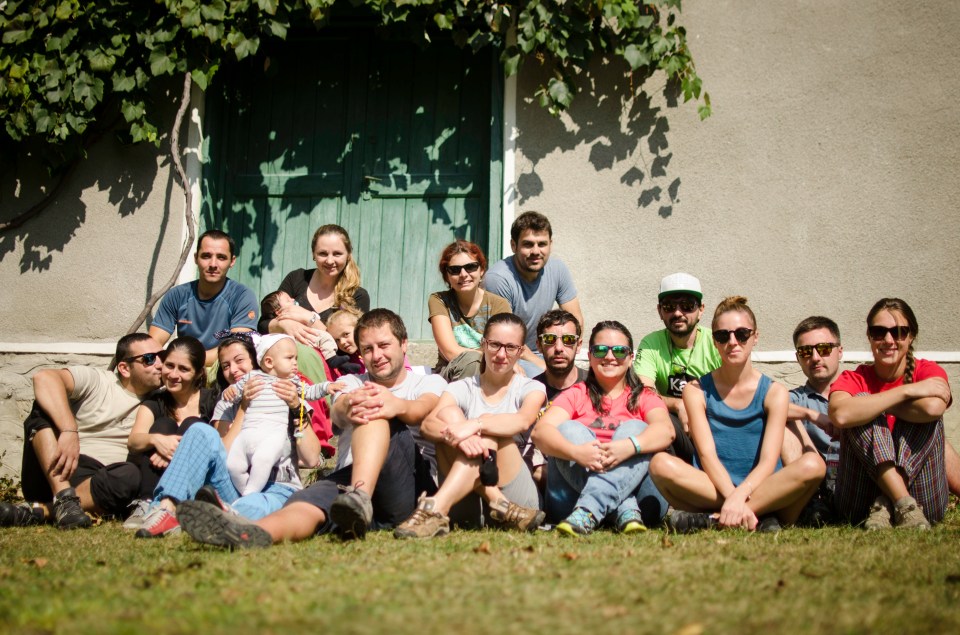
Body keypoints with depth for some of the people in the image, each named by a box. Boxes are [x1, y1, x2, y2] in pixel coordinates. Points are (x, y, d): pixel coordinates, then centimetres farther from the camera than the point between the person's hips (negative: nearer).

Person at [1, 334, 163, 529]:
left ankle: (37, 511, -33)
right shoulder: (95, 380, 2)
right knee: (46, 406, -23)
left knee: (129, 476, -32)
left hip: (92, 483, 1)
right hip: (50, 472, -1)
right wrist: (69, 431, -30)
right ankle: (64, 498, -34)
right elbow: (44, 377, -16)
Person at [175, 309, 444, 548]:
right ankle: (256, 531, -66)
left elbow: (424, 409, -6)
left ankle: (360, 499, -51)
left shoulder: (430, 383, 22)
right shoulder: (351, 383, 27)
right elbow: (339, 410, 0)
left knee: (376, 412, -27)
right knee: (310, 500, -34)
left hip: (410, 488, -2)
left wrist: (398, 405, -33)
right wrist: (349, 406, -29)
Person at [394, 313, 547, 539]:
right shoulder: (462, 389, 13)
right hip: (468, 502, 2)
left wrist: (475, 425, -35)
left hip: (519, 492, -1)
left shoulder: (531, 389, 10)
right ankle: (502, 509, -35)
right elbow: (427, 424, -10)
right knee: (447, 414, -18)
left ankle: (435, 510, -46)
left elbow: (523, 421, -17)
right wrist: (456, 435, -34)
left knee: (487, 427, -25)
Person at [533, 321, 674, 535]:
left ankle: (588, 511, -43)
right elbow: (540, 431, -4)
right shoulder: (575, 395, 17)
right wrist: (575, 452, -26)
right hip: (571, 498, 0)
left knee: (635, 429, -18)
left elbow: (665, 430, -7)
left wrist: (629, 446, -30)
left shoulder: (644, 397, 17)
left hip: (636, 490, 0)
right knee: (568, 429, -17)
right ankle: (625, 511, -38)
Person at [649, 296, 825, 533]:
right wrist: (731, 497, -25)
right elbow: (707, 455, -7)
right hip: (714, 489, 0)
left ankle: (713, 519, -29)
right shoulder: (697, 390, 5)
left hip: (760, 489, 1)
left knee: (813, 464, -29)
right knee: (661, 464, -28)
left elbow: (768, 461, -8)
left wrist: (739, 496, -27)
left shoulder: (773, 393, 5)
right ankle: (760, 518, -28)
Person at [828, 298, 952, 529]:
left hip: (924, 501, 0)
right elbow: (840, 415, -25)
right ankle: (905, 504, -31)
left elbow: (934, 408, -24)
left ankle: (883, 506, -27)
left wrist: (872, 405, -11)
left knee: (927, 412, -18)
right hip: (859, 506, 0)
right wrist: (907, 391, -21)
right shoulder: (853, 380, 3)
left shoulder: (928, 372, 3)